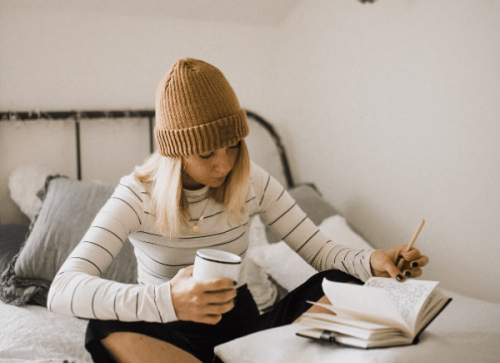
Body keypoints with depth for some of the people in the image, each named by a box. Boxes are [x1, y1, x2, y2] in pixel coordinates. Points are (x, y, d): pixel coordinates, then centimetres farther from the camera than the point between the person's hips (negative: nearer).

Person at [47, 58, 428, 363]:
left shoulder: (252, 181, -5)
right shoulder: (138, 195, -15)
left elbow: (319, 250, -4)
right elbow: (61, 291, -27)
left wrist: (371, 260, -27)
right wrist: (167, 300, -45)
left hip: (243, 325, 3)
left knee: (339, 283, -18)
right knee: (106, 332, -36)